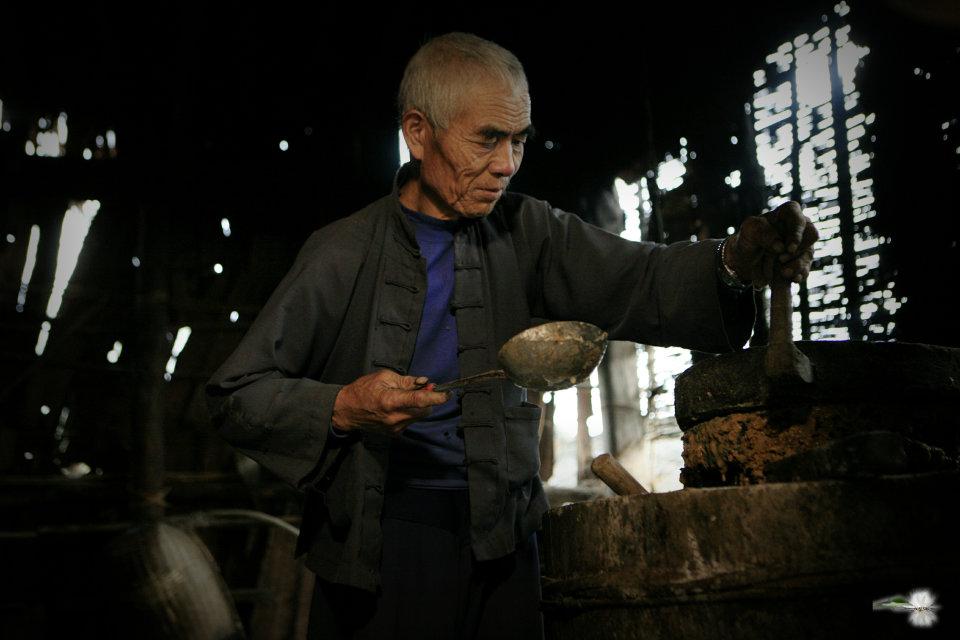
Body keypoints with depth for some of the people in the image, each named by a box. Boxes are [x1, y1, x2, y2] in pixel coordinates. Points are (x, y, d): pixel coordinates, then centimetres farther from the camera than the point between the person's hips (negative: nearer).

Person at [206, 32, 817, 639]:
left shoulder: (525, 231, 0)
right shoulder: (343, 254, -9)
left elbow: (635, 280, -12)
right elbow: (237, 396, -7)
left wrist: (733, 261, -32)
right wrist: (342, 408, -24)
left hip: (500, 538, 3)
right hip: (378, 540, -3)